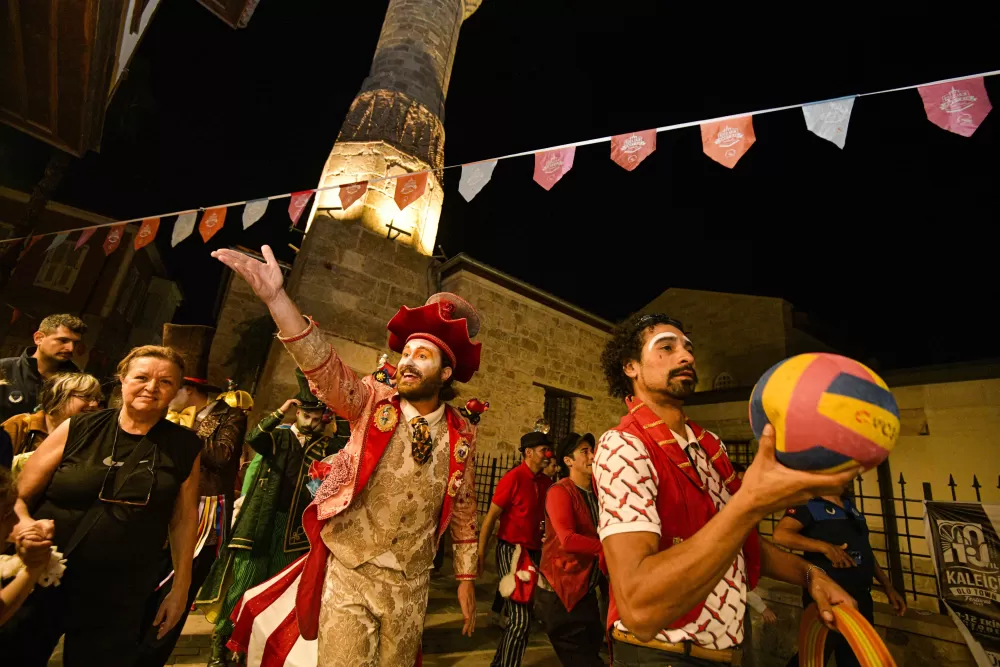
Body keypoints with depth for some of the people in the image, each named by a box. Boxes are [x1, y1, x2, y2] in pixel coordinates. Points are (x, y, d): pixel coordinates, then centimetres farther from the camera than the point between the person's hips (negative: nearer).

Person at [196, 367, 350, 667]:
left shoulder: (322, 446, 6)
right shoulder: (279, 436, 0)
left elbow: (348, 437, -5)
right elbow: (253, 438, -19)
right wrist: (281, 412, -25)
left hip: (295, 526, 3)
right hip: (263, 521, -2)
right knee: (246, 578, 4)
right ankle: (221, 637, 24)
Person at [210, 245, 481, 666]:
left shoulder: (462, 436, -3)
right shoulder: (373, 403, -8)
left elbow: (463, 510, 5)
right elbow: (324, 366, -24)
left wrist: (466, 578, 9)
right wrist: (276, 297, -37)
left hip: (410, 584, 2)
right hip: (348, 572, -1)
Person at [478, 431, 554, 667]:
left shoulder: (546, 482, 4)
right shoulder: (513, 478, -16)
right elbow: (491, 517, -13)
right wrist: (480, 553, -13)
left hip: (534, 552, 7)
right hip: (512, 551, -7)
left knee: (519, 618, 18)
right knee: (521, 620, -6)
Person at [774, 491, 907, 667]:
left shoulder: (848, 505, 13)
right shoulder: (808, 503, -12)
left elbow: (865, 551, 21)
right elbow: (781, 534, -27)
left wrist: (888, 587, 18)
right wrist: (824, 547, -30)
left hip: (860, 597, 8)